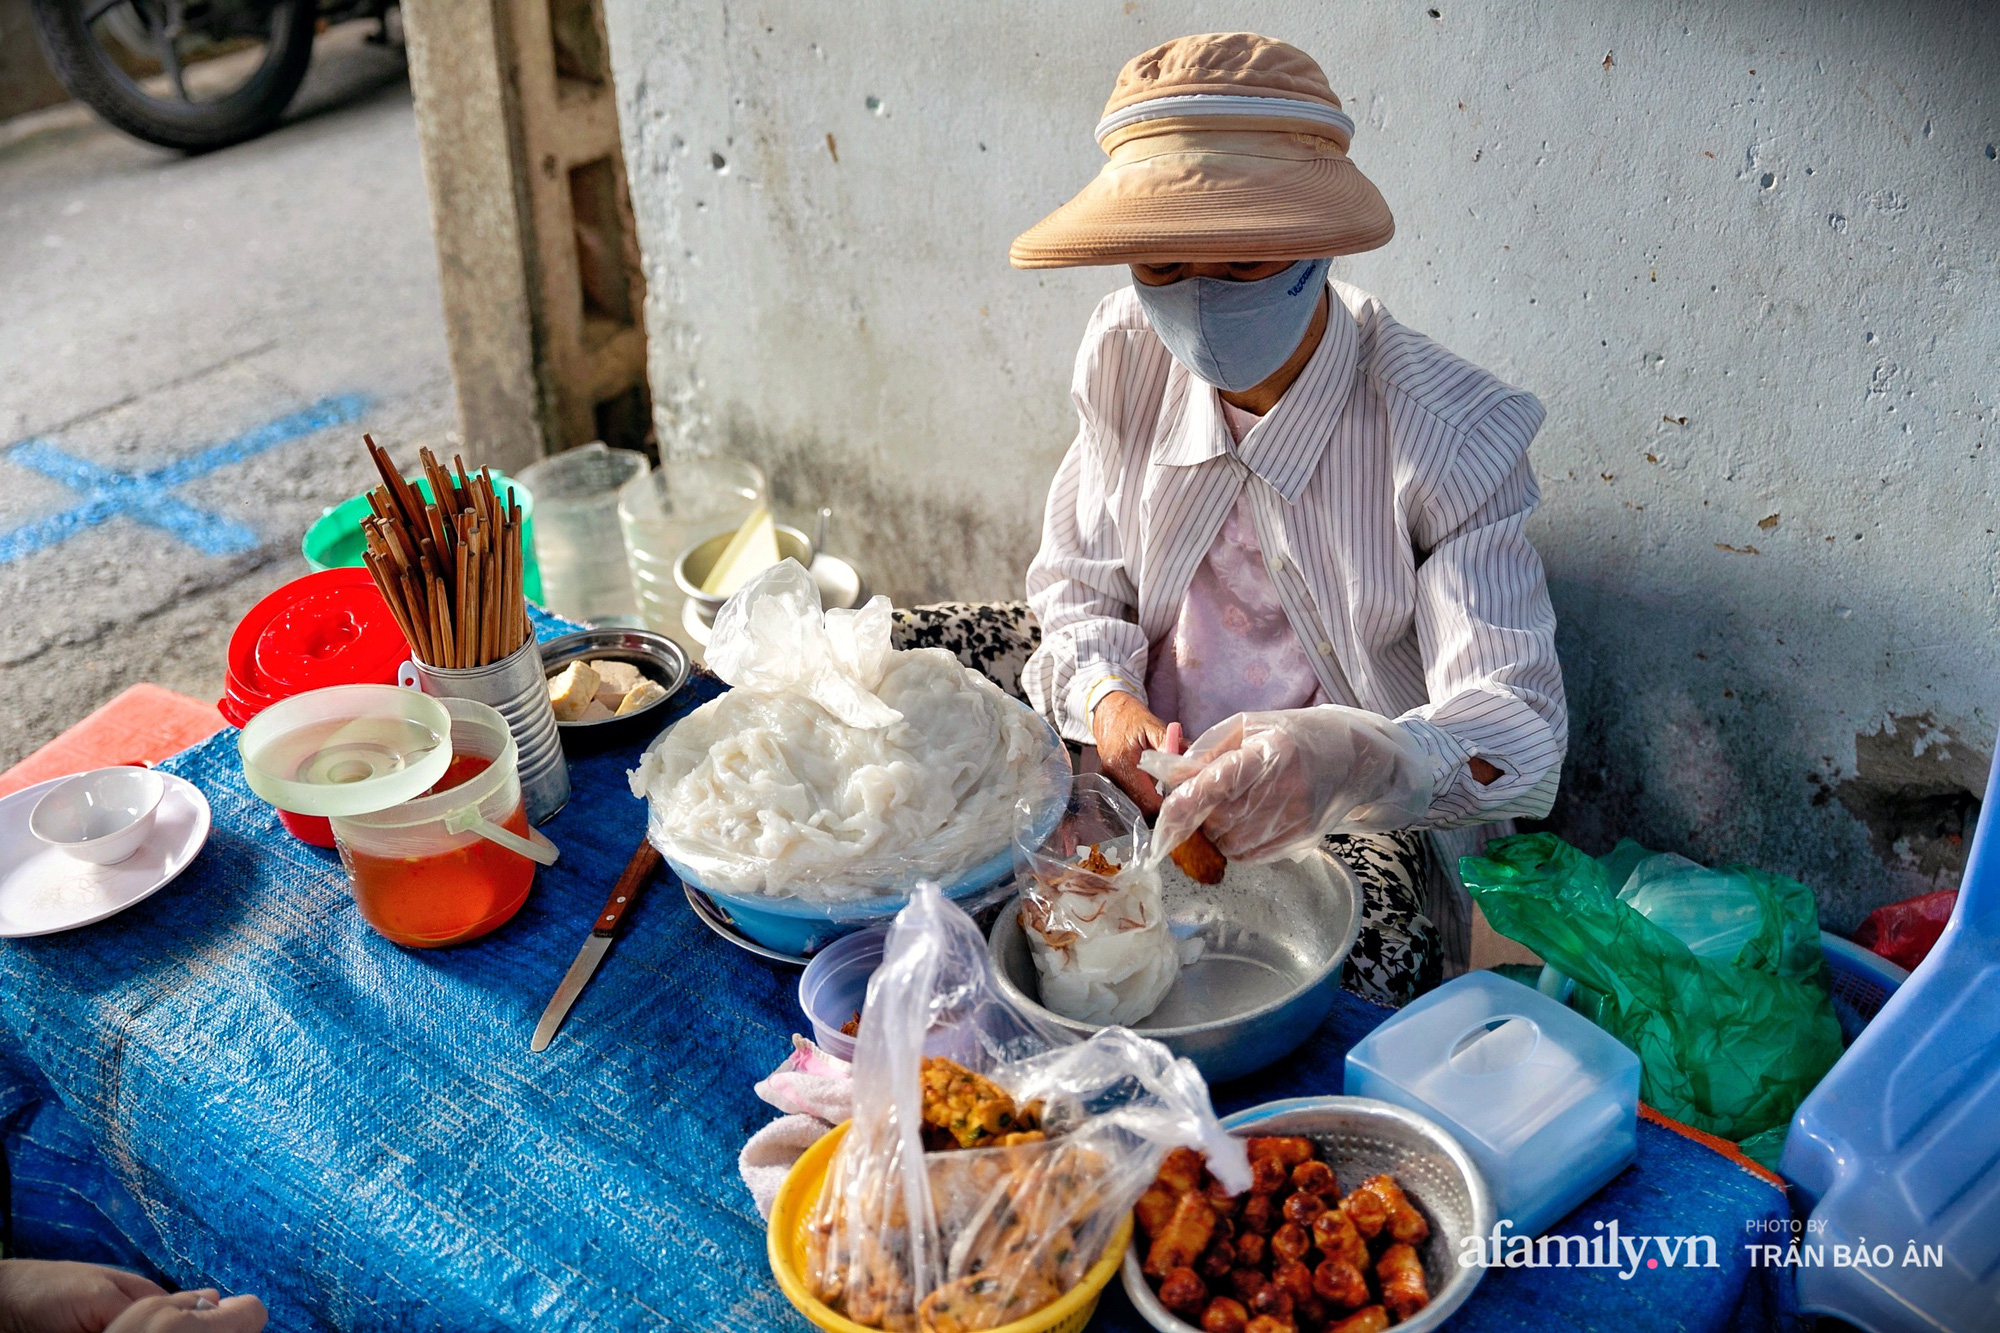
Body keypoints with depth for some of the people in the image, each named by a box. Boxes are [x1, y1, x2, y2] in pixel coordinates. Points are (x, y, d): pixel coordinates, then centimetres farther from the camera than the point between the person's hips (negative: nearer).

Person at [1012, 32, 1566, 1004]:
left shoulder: (1448, 435, -20)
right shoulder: (1126, 358, -5)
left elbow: (1519, 731, -26)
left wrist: (1352, 760, -49)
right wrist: (1107, 699, -15)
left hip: (1350, 831, -4)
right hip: (1146, 782, 4)